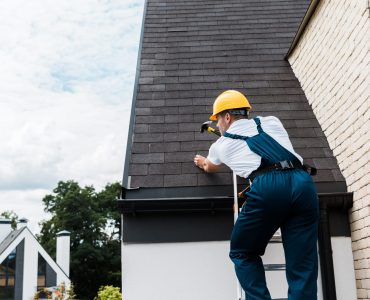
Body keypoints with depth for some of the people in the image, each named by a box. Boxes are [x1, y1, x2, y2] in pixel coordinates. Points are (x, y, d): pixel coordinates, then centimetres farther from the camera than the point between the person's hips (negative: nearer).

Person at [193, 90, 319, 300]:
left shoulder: (221, 143, 25)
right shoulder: (272, 122, 30)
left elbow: (211, 168, 48)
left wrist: (202, 163, 72)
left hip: (267, 186, -3)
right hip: (303, 182, 3)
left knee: (243, 253, 17)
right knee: (303, 265, 5)